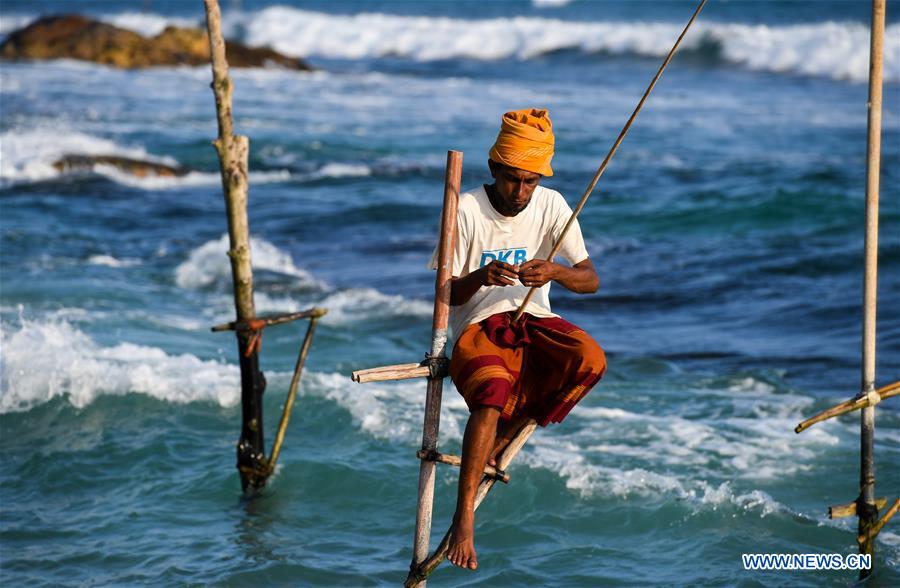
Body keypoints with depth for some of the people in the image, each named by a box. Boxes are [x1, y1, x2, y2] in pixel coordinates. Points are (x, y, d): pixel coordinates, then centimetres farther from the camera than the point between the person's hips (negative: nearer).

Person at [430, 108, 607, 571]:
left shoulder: (552, 207, 1)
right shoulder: (467, 211, -7)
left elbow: (590, 281, -3)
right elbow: (447, 296, -5)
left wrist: (555, 272, -25)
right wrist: (479, 277, -28)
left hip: (534, 323, 3)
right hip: (479, 328, -3)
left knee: (590, 359, -29)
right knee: (493, 393, -35)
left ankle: (500, 440, -10)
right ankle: (464, 521, -33)